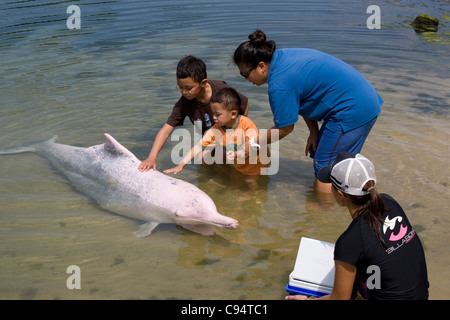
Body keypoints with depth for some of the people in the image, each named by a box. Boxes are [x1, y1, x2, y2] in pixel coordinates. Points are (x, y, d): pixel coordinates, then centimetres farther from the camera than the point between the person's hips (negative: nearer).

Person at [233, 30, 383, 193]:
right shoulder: (282, 57, 6)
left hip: (352, 111, -10)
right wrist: (314, 131, 7)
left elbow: (285, 128, -12)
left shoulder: (279, 84, -24)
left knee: (325, 168, -3)